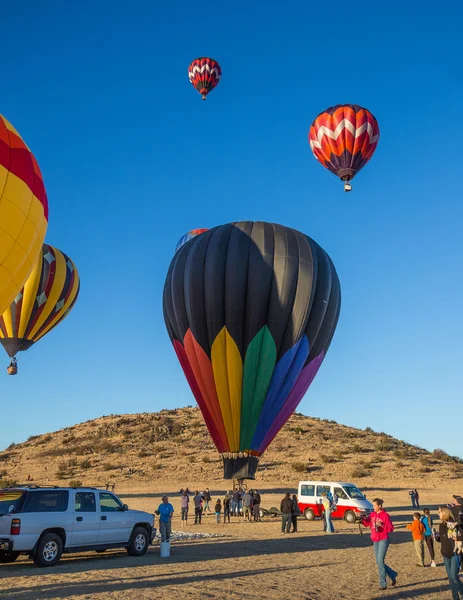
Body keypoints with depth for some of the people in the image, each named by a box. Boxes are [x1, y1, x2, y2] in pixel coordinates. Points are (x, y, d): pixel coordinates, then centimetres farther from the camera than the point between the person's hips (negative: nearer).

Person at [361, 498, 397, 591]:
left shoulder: (385, 515, -10)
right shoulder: (372, 514, 8)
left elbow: (391, 528, -10)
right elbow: (367, 523, 5)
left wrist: (382, 525, -23)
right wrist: (362, 518, -13)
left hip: (383, 540, -7)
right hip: (375, 541, 7)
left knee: (380, 561, -10)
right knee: (378, 562, 10)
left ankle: (383, 584, -1)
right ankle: (393, 575, 30)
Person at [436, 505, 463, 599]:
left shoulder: (454, 523, -15)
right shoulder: (441, 525, 7)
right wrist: (436, 538, -2)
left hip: (455, 553, -7)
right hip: (445, 554, 7)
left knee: (454, 576, -10)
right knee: (450, 577, 12)